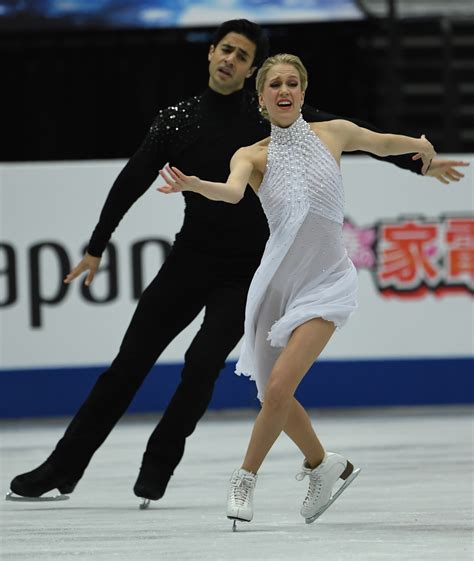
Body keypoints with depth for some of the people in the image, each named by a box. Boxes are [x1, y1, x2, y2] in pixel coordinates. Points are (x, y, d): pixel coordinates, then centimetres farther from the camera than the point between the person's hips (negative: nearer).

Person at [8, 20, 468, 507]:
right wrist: (96, 249, 11)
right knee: (130, 363, 0)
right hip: (190, 261, 2)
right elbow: (131, 183, 7)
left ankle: (158, 467, 4)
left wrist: (419, 163, -13)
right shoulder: (177, 120, 0)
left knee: (201, 365, -16)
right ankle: (64, 467, 6)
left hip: (247, 272, -2)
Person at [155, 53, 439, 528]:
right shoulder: (252, 156, -1)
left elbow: (382, 143, 24)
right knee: (274, 397, 9)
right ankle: (326, 466, 35)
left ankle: (245, 478, 0)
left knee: (278, 389, -18)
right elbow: (232, 191, -23)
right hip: (277, 282, 2)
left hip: (326, 283, -2)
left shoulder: (335, 132, 2)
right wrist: (193, 185, -42)